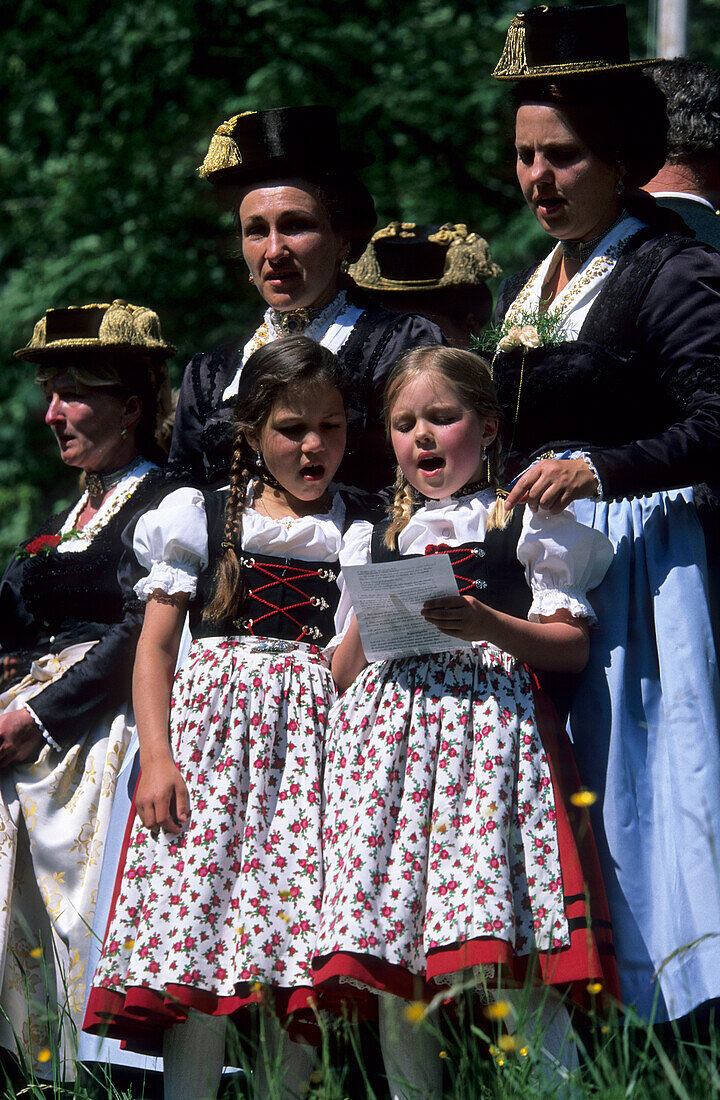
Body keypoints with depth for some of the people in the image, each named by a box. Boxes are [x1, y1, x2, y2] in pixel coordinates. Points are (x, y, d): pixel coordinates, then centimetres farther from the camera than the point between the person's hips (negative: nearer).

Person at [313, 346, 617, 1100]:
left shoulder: (525, 523, 13)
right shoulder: (373, 542, 23)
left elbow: (573, 644, 3)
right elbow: (343, 672, 20)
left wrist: (488, 626, -12)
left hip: (489, 723, -4)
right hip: (386, 732, 4)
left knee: (502, 966, -19)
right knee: (386, 955, -5)